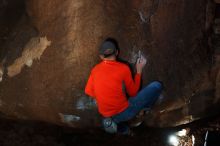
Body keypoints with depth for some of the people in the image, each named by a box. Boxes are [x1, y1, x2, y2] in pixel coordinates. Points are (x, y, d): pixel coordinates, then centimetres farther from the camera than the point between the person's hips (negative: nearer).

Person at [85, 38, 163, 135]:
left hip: (105, 115, 5)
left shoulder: (95, 70, 0)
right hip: (123, 112, -5)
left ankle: (121, 127, 20)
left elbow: (88, 91, 10)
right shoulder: (123, 68, -13)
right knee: (157, 86, -3)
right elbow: (133, 93, -2)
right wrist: (139, 70, 6)